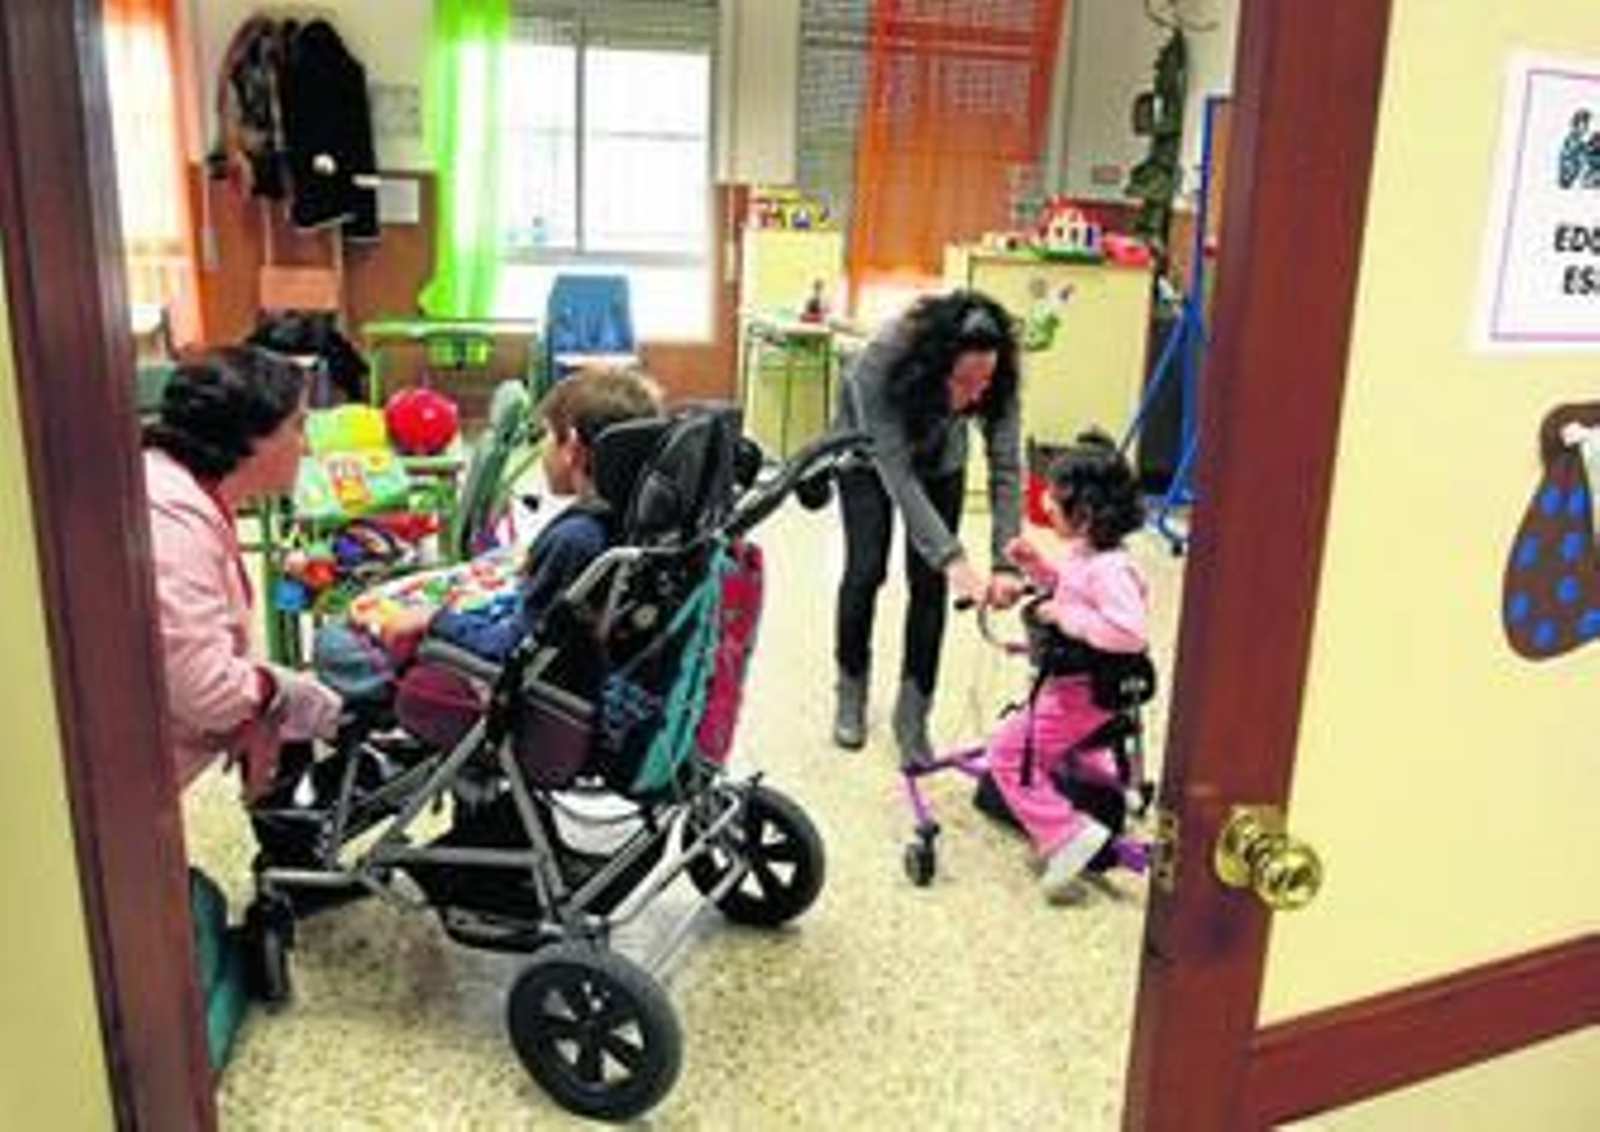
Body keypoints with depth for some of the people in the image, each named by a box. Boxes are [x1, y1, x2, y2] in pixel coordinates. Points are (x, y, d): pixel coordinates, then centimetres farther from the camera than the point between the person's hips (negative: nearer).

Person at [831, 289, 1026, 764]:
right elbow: (897, 475, -41)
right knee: (866, 570, -4)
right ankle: (851, 691, 20)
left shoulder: (996, 378, -33)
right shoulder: (880, 364, -42)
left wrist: (1005, 564, -41)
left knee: (929, 582, -5)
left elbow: (1006, 468, -31)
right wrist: (952, 559, -48)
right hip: (869, 454, -2)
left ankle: (912, 716, 7)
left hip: (941, 460, 2)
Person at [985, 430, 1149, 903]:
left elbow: (1127, 630, -38)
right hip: (1071, 682, 11)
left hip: (1083, 692, -11)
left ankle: (1065, 834, -10)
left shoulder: (1110, 569, -29)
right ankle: (1110, 779, 52)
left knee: (1011, 750, -11)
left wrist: (1066, 616, -32)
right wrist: (1035, 563, 4)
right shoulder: (1082, 552, 2)